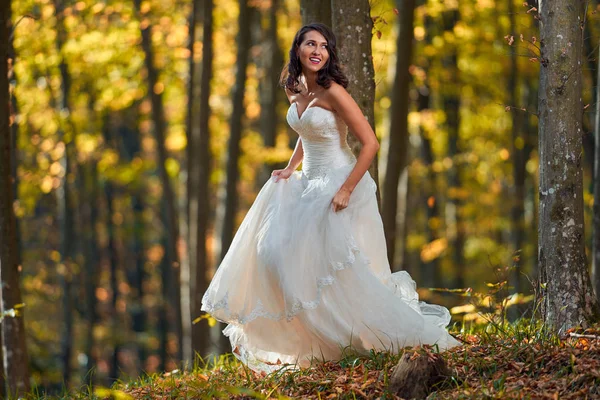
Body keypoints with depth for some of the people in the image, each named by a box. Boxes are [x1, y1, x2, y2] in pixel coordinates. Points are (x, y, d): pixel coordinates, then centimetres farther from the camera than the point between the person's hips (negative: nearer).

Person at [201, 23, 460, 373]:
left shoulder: (333, 92, -17)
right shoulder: (295, 91, 7)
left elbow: (371, 143, -20)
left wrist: (346, 190, -22)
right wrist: (291, 168, 12)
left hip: (339, 184, -8)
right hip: (308, 185, 9)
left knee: (338, 265, -10)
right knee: (278, 251, 5)